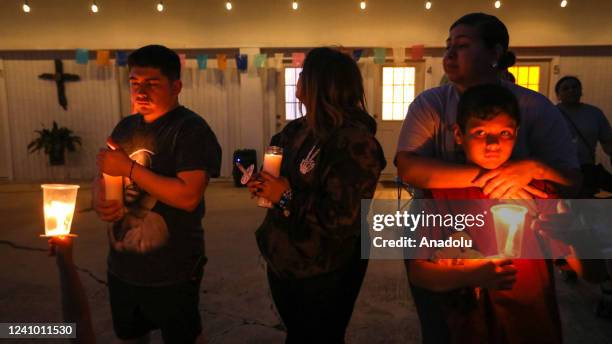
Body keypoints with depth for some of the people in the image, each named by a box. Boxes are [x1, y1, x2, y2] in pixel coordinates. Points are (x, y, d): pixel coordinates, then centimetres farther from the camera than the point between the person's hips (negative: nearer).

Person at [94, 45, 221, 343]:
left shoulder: (191, 130, -16)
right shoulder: (126, 126, 7)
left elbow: (189, 197, -27)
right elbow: (103, 177, 15)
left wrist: (129, 168, -23)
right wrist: (99, 201, -8)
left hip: (172, 274, -7)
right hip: (120, 267, 7)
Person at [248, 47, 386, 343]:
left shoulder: (354, 141, -24)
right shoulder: (298, 130, 2)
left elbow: (342, 218, -30)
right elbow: (282, 176, 15)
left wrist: (287, 196, -23)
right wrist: (261, 182, -7)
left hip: (323, 275, -8)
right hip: (283, 261, 8)